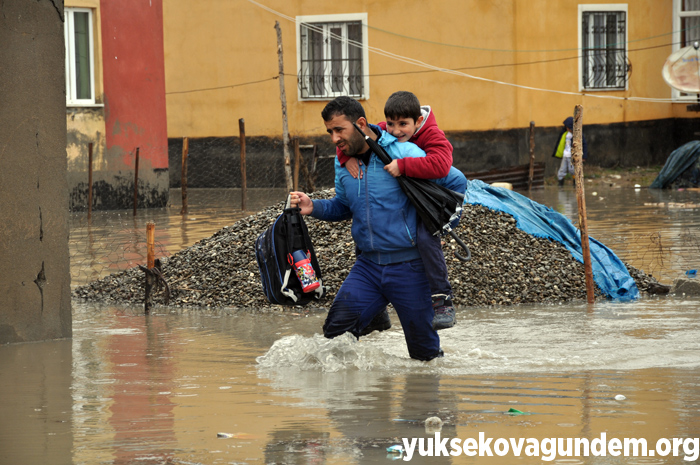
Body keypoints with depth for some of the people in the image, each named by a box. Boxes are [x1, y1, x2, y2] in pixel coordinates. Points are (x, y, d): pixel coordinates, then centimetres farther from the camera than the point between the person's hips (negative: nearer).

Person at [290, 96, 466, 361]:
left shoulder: (403, 153, -11)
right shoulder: (343, 163, 7)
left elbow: (457, 182, -2)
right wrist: (314, 207, 3)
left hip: (409, 266, -4)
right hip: (368, 264, 5)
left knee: (423, 351, 5)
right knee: (336, 330, -16)